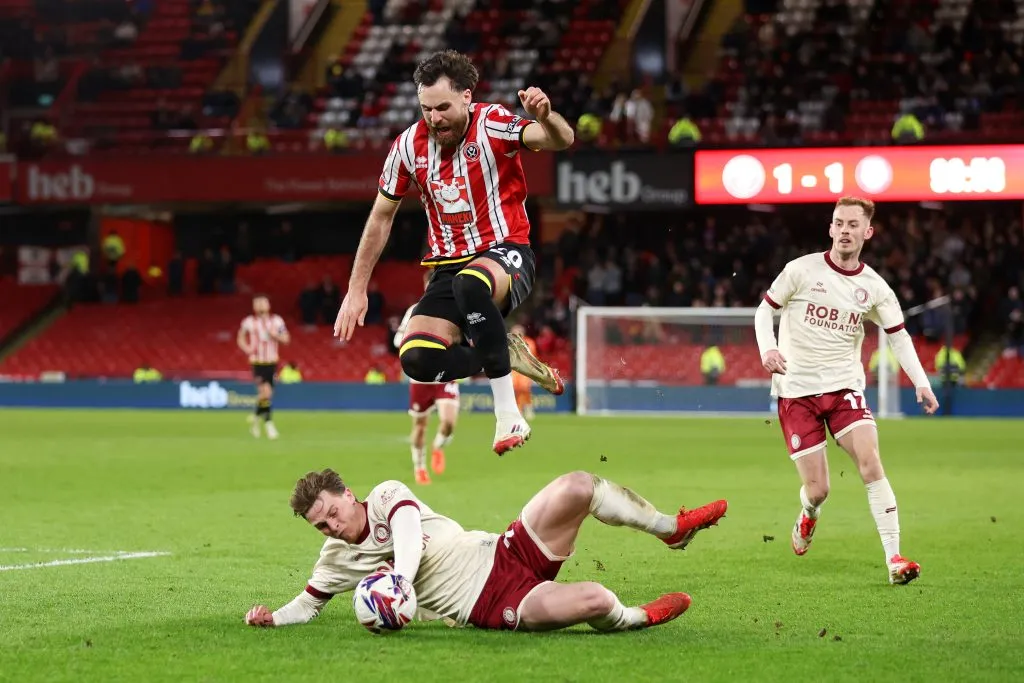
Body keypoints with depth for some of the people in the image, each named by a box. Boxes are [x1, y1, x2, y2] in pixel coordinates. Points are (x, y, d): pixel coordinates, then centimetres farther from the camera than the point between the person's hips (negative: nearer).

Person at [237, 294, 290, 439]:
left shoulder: (276, 321, 1)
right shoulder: (249, 322, -3)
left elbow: (286, 339, 2)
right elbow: (240, 338, 12)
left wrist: (275, 335, -18)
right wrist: (247, 349, -7)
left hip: (271, 362, 3)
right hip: (257, 362, -3)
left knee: (267, 394, 9)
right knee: (266, 391, -19)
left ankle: (256, 417, 33)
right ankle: (268, 422, -9)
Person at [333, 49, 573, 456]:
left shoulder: (492, 125, -13)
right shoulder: (409, 145, -1)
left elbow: (560, 141, -30)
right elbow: (381, 217, 10)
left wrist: (545, 117, -54)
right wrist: (356, 291, 8)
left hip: (505, 254, -5)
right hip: (449, 267, 5)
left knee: (470, 283, -42)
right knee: (417, 360, -22)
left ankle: (508, 416, -32)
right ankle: (508, 357, 5)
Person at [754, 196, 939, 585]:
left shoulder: (873, 287, 1)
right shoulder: (802, 270, -5)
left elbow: (898, 335, 6)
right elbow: (764, 310, 2)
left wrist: (921, 383, -7)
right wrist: (767, 350, -17)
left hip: (844, 387, 2)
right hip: (796, 389, -2)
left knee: (870, 462, -21)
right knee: (818, 489, -5)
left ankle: (894, 559, -19)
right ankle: (808, 516, 35)